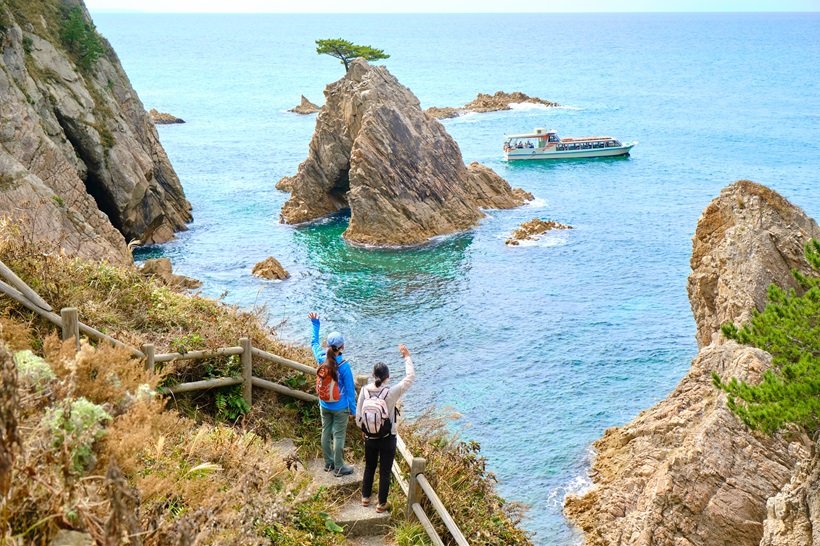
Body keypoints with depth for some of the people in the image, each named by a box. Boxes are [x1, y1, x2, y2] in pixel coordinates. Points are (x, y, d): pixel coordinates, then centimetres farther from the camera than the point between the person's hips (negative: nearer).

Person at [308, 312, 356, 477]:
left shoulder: (322, 359, -12)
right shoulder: (344, 365, -24)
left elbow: (314, 343, 10)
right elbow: (350, 389, -16)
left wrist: (315, 324, 21)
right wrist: (353, 409, -4)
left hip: (324, 405, 5)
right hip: (340, 407, -5)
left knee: (326, 433, 18)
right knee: (338, 436, 6)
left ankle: (328, 463, 32)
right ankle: (339, 468, 16)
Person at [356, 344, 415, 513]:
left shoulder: (364, 391, -14)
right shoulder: (391, 393, -23)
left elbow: (358, 416, -6)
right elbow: (410, 378, -12)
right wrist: (407, 357, -4)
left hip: (370, 438, 3)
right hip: (387, 439, -3)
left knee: (369, 467, 24)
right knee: (385, 471, 13)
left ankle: (365, 497, 39)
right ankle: (381, 504, 23)